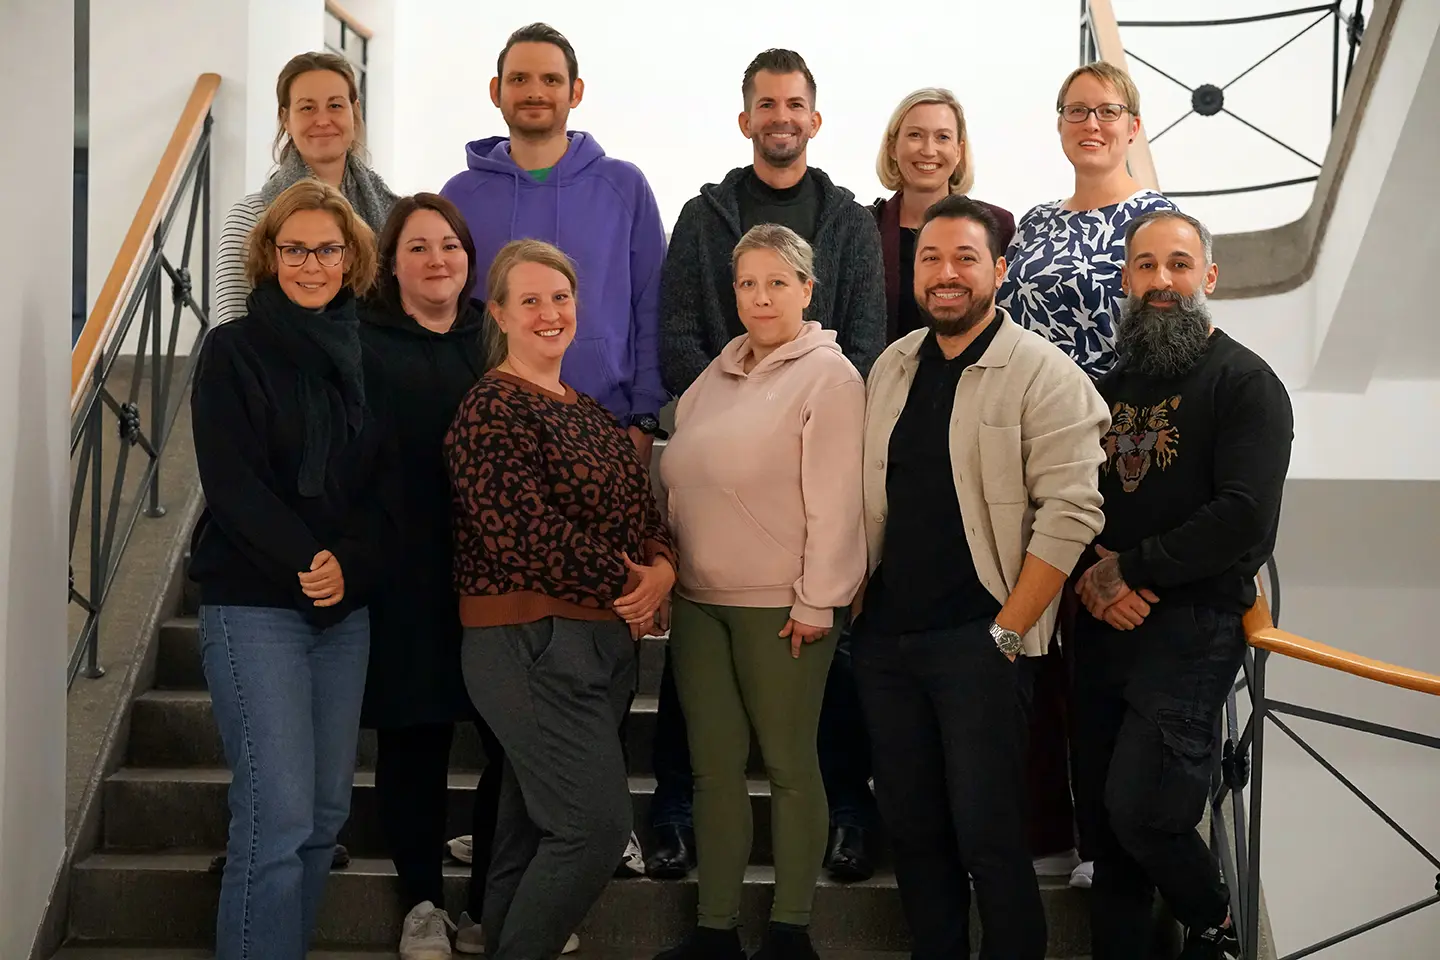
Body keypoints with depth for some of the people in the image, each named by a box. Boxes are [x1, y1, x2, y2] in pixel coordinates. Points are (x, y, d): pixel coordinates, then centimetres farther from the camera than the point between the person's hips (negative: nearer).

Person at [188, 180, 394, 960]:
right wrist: (303, 565, -17)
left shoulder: (362, 358, 11)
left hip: (347, 605, 5)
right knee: (278, 814, -10)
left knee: (327, 808, 7)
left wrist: (348, 564, -11)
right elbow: (231, 482, -10)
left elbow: (386, 483, 6)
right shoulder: (233, 350, -1)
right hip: (253, 603, -5)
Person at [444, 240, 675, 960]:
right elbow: (522, 531, -19)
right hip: (530, 640, -8)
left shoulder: (590, 414, 17)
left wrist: (661, 569, -7)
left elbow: (643, 509, 14)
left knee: (533, 826, 13)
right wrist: (622, 584, -12)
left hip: (604, 639, 8)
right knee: (597, 822, -12)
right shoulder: (490, 410, -9)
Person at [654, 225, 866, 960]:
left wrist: (816, 602, -17)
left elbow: (833, 499, -13)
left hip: (778, 604, -6)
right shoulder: (718, 373, 14)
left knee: (788, 763, 3)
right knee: (714, 764, 10)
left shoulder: (828, 376, -6)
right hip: (699, 598, 7)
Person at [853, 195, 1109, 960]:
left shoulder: (1041, 373, -8)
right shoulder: (891, 367, 12)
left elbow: (1070, 512, -14)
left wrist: (1009, 630, -15)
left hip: (978, 638, -6)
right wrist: (858, 602, 10)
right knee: (909, 826, 12)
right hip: (884, 636, 6)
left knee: (986, 834, -2)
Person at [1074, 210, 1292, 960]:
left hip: (1193, 623, -6)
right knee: (1106, 808, 7)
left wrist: (1128, 570, -12)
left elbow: (1245, 519, -17)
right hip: (1104, 621, 6)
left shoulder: (1246, 384, -5)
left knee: (1140, 810, -11)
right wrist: (1090, 574, -5)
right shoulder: (1113, 384, 16)